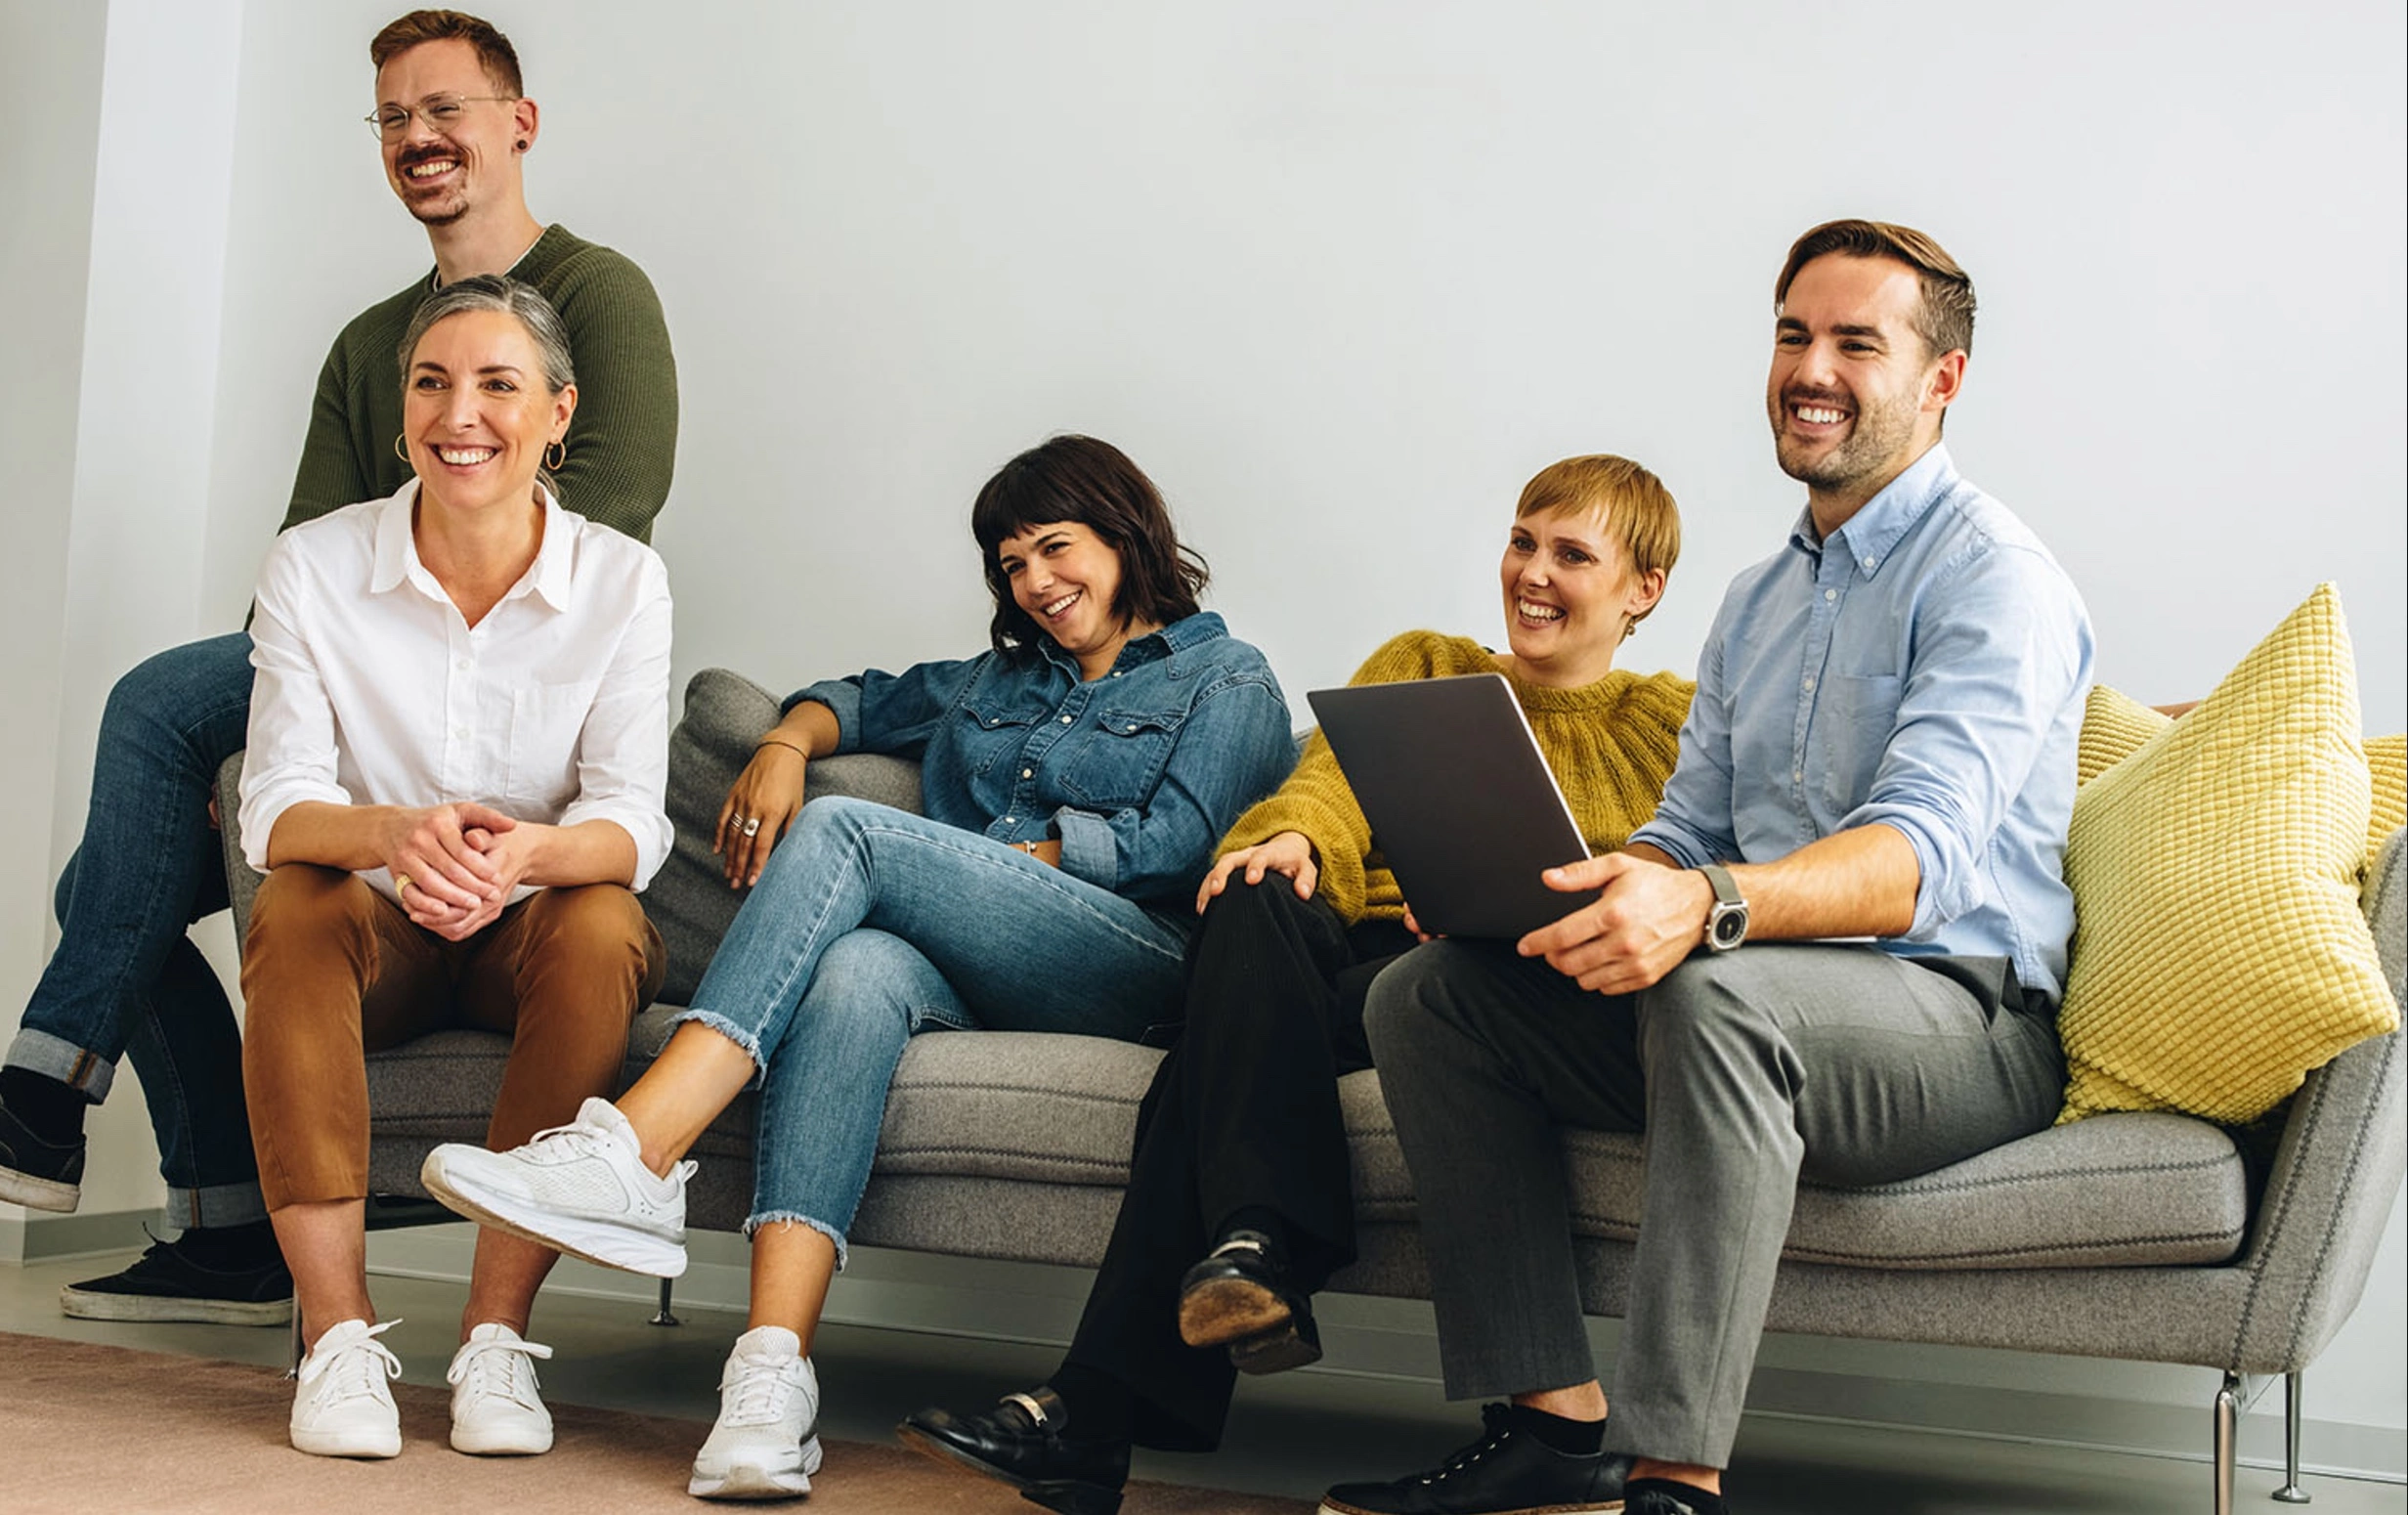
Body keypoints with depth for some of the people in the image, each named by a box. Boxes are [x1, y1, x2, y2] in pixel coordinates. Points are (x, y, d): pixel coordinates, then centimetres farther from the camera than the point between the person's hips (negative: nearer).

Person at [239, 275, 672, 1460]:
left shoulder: (619, 580, -8)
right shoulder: (313, 565, -7)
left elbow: (630, 820, -16)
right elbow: (276, 804, -15)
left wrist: (526, 852, -41)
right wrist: (393, 835, -39)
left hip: (537, 934, 0)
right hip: (375, 937, 1)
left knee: (604, 926, -32)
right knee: (293, 907, -31)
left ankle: (496, 1334, -26)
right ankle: (339, 1331, -29)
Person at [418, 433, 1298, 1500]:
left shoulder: (1227, 681, 16)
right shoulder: (1002, 679, 36)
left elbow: (1172, 846, 1)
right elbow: (864, 699, 39)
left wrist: (985, 859, -1)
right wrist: (788, 744, 15)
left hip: (1126, 966, -4)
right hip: (962, 973, 5)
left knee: (844, 832, -25)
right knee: (855, 971, -33)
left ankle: (631, 1153, -39)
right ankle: (770, 1375, -49)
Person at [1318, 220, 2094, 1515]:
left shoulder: (1993, 577, -8)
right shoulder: (1754, 603, 20)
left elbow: (1922, 853, -24)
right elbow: (1685, 835, 19)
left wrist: (1709, 906, -43)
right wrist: (1529, 890, -3)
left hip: (1958, 1018, -8)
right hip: (1758, 1015, 8)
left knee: (1716, 990, -39)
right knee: (1425, 992, -8)